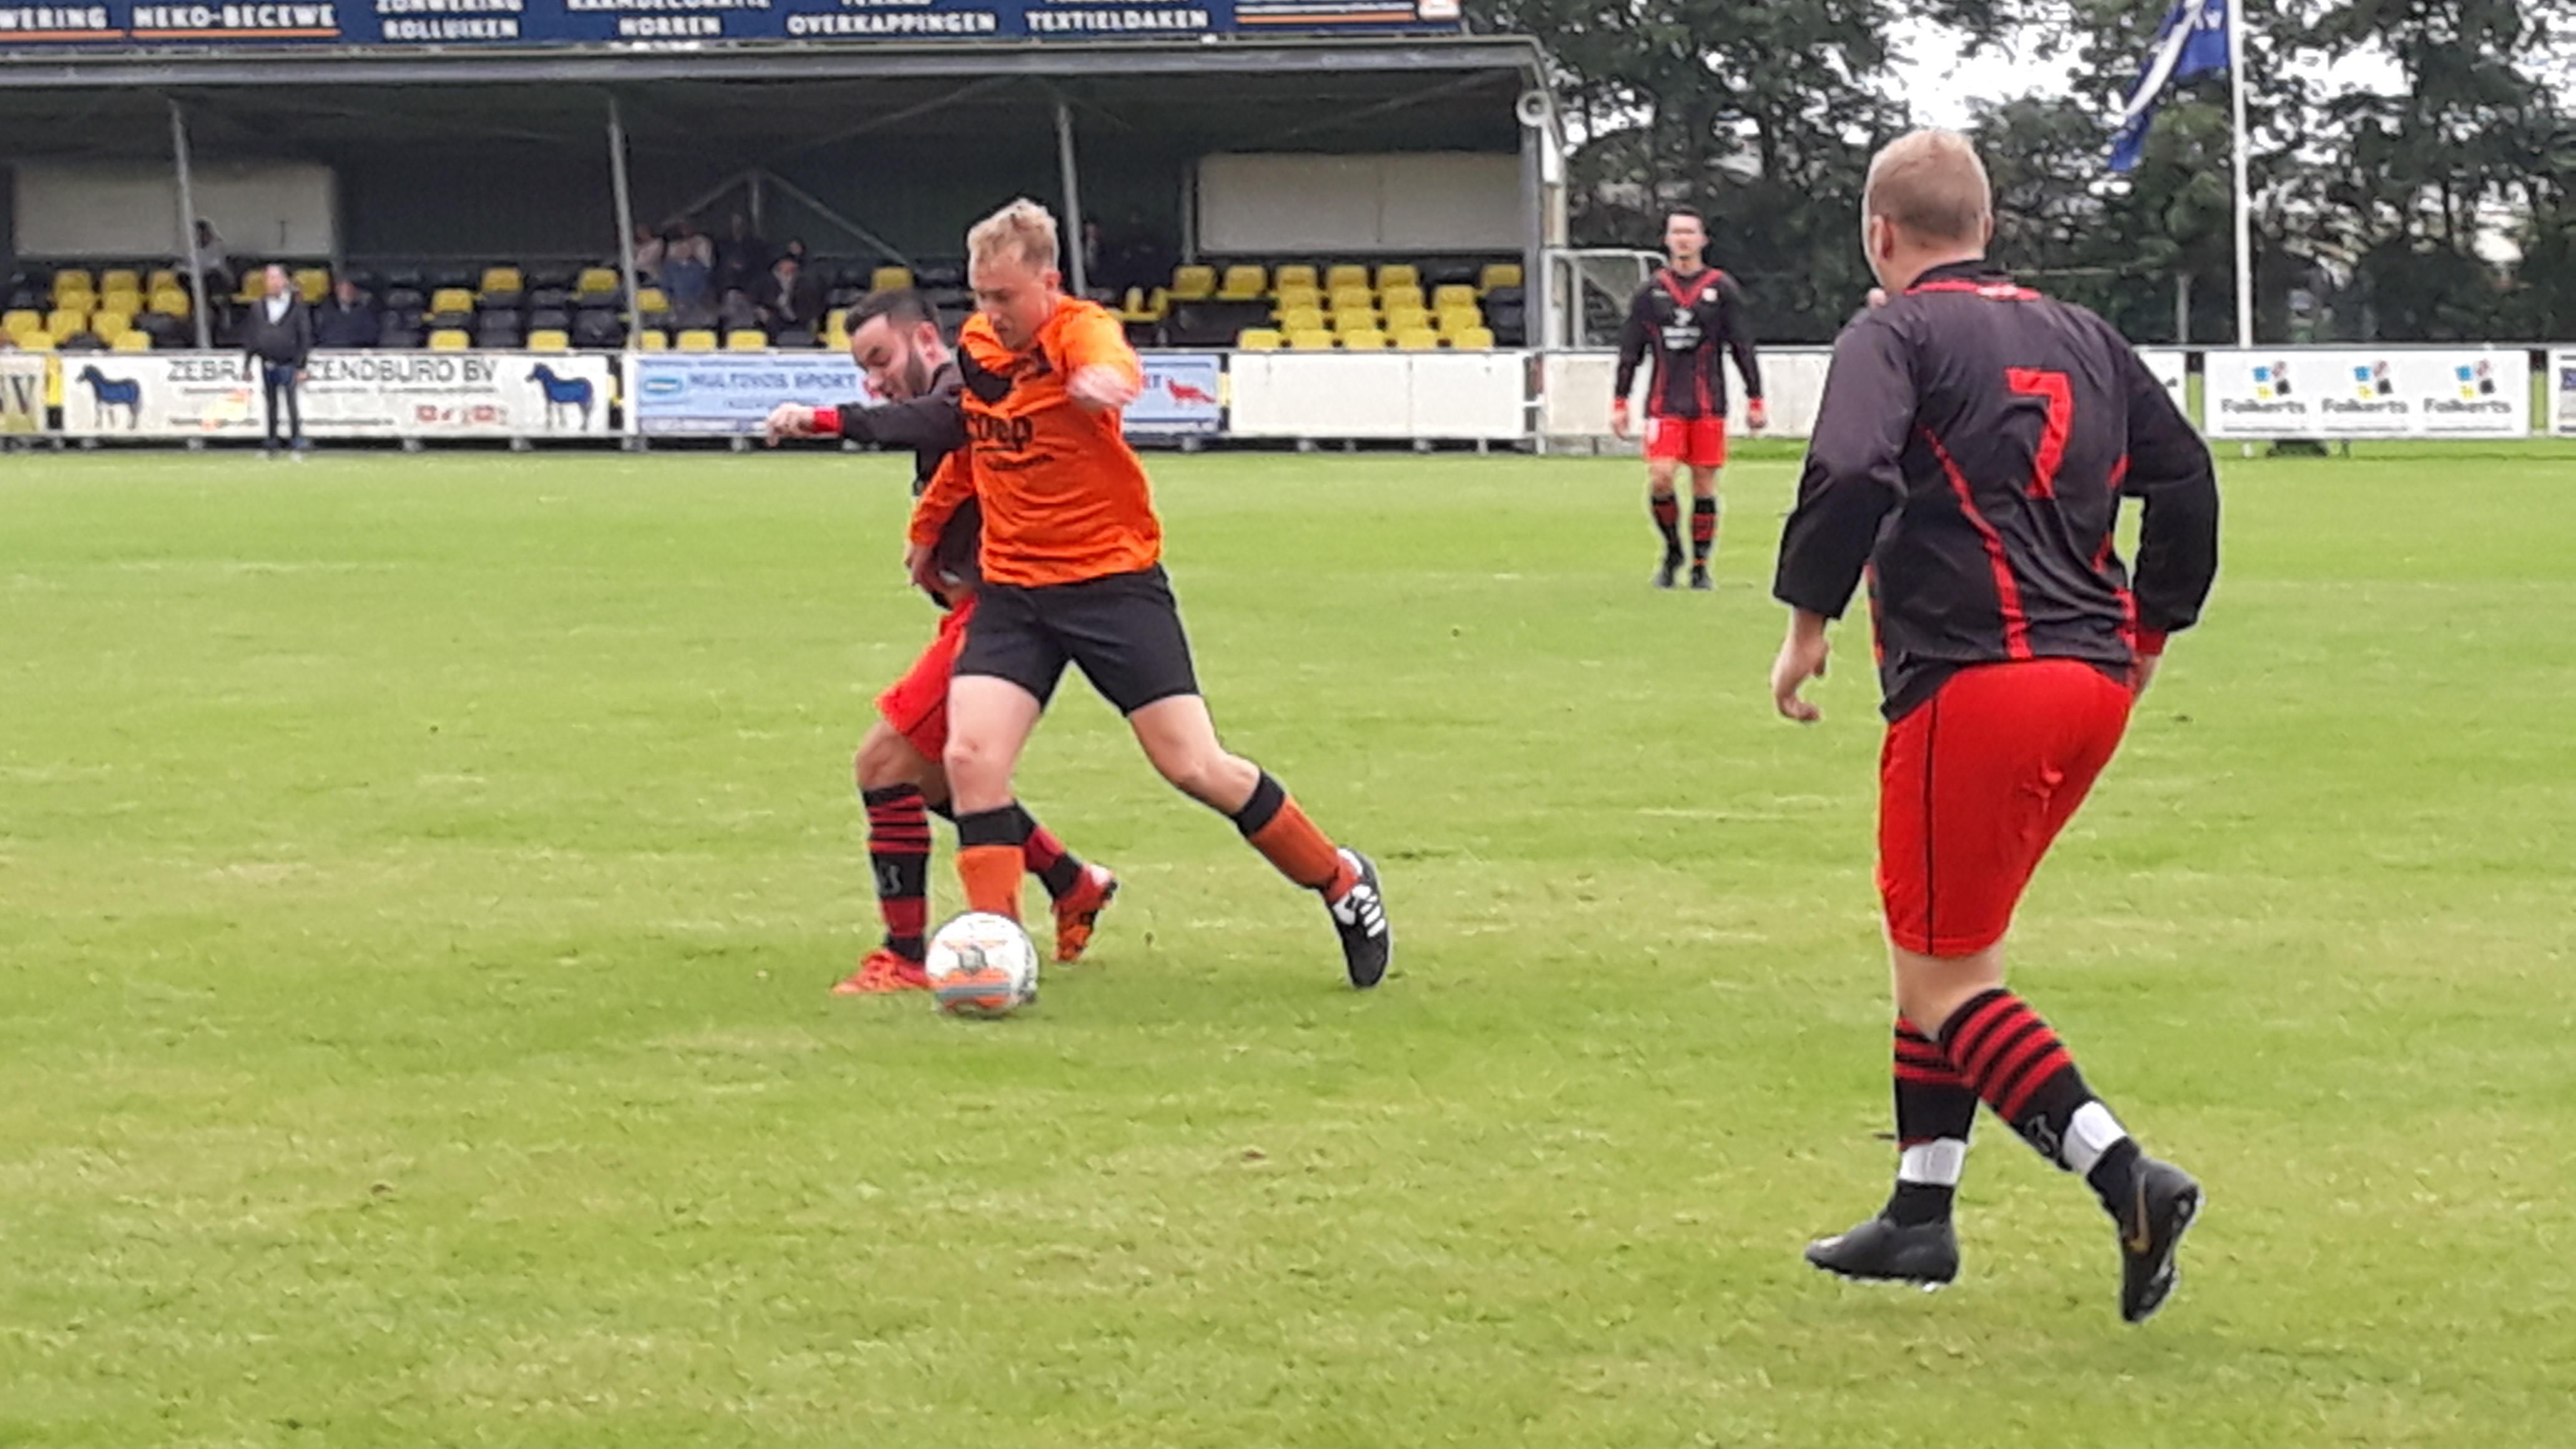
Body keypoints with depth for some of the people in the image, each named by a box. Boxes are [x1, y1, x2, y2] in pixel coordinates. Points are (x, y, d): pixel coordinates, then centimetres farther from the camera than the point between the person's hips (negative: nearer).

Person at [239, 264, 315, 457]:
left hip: (288, 364, -4)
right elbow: (249, 336, 14)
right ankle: (272, 446, 14)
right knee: (271, 406, 8)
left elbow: (305, 337, -1)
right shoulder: (258, 307, 10)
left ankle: (297, 445, -7)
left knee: (291, 404, -9)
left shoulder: (297, 306, -1)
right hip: (267, 365, 4)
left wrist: (301, 367, -6)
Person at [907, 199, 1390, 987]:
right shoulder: (975, 344, 5)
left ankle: (1341, 882, 16)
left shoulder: (1081, 330, -15)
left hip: (1112, 580, -5)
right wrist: (928, 528, 34)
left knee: (1193, 766, -5)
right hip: (1011, 589, 5)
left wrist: (1103, 380, -65)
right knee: (970, 753, -15)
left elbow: (1111, 362, -41)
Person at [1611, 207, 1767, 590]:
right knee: (1660, 478, -12)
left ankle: (1701, 566, 11)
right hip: (1664, 403, 1)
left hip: (1708, 404, -1)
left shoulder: (1722, 289, 4)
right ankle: (1672, 551, 11)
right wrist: (1619, 403, 8)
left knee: (1704, 485, 1)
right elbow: (1630, 350, 12)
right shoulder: (1651, 291, 8)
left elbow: (1743, 348, 5)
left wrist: (1755, 401, 1)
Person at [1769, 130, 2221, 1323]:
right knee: (1950, 947, 21)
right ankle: (1921, 1214, 24)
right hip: (2093, 681, 8)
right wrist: (2145, 635, 23)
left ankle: (2123, 1173, -20)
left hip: (1973, 686, -8)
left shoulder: (1895, 331, -3)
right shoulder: (2078, 335, 17)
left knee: (1942, 985, -2)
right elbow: (2184, 477, 16)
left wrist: (1807, 621, -10)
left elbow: (1850, 472, -20)